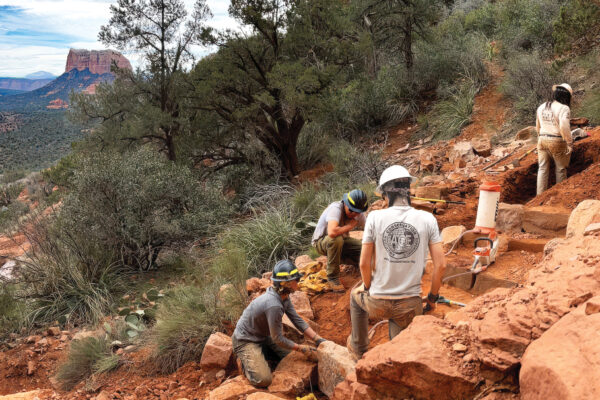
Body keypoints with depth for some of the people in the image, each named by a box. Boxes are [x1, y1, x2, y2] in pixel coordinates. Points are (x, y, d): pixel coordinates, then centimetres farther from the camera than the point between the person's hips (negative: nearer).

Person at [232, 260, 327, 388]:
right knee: (263, 380, -20)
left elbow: (298, 320, 0)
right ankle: (246, 359, 6)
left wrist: (319, 340, -7)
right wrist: (302, 348, -17)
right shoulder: (274, 305, -36)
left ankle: (260, 354, 18)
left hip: (263, 336, 9)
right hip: (245, 340, -9)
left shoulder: (284, 297, -7)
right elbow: (277, 339, -26)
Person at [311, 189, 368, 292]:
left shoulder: (359, 213, -11)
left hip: (342, 240, 6)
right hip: (321, 241, -6)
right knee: (336, 239, -40)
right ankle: (332, 277, -23)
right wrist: (349, 226, -32)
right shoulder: (336, 208, -33)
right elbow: (332, 232, -48)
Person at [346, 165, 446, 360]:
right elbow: (440, 265, -6)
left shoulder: (375, 217, -10)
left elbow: (364, 264, -6)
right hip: (410, 304, 0)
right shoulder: (427, 219, -6)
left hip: (378, 303, 0)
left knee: (356, 295, 34)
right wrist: (433, 297, 9)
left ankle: (358, 349, 48)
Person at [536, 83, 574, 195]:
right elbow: (564, 127, -24)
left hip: (542, 140, 5)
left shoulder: (541, 107, 9)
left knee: (542, 169, 10)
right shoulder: (564, 108, -13)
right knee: (561, 169, 12)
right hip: (557, 141, -5)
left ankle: (540, 195, 9)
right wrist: (570, 143, -18)